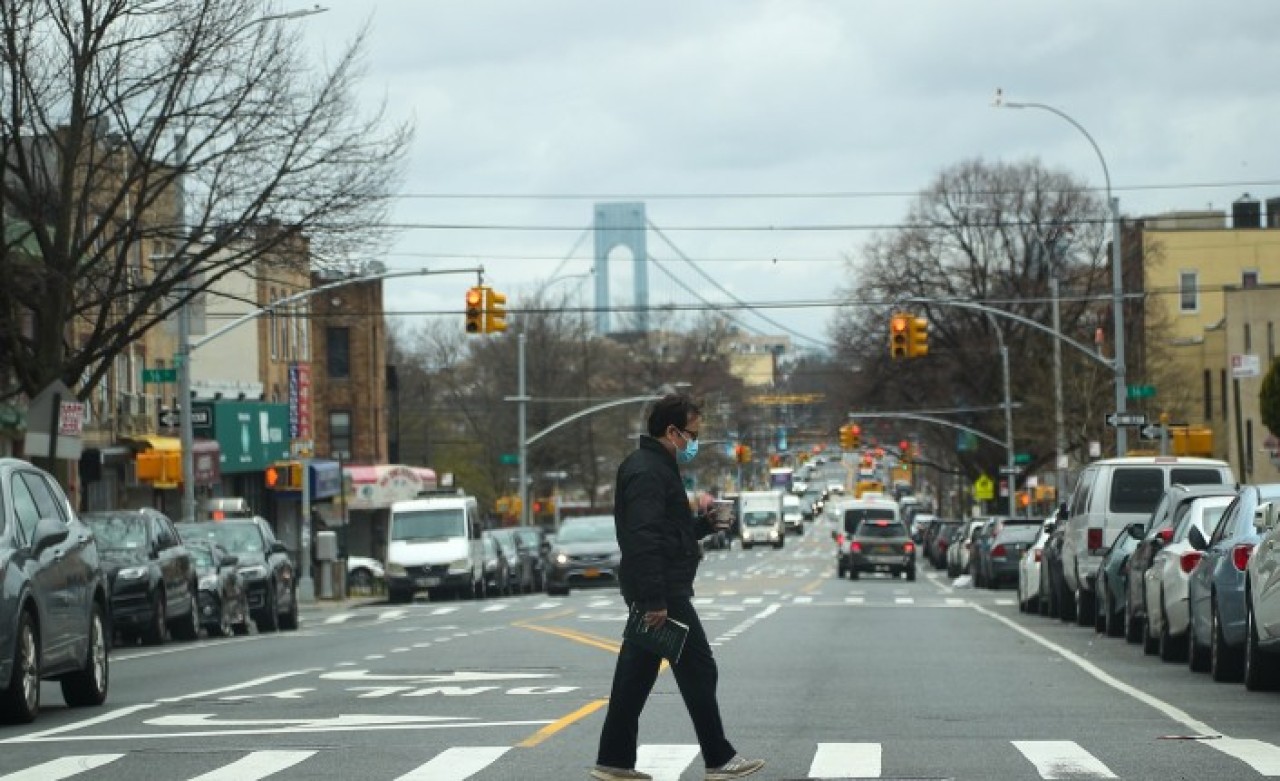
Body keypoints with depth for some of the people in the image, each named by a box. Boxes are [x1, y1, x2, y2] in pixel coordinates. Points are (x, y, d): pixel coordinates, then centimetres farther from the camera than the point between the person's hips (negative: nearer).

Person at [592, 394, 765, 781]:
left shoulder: (657, 467, 18)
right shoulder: (648, 472, -16)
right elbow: (644, 540, -24)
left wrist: (704, 525, 9)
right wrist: (655, 601, -27)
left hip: (652, 593, 10)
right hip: (663, 592, -10)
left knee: (635, 676, 10)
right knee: (698, 672, -3)